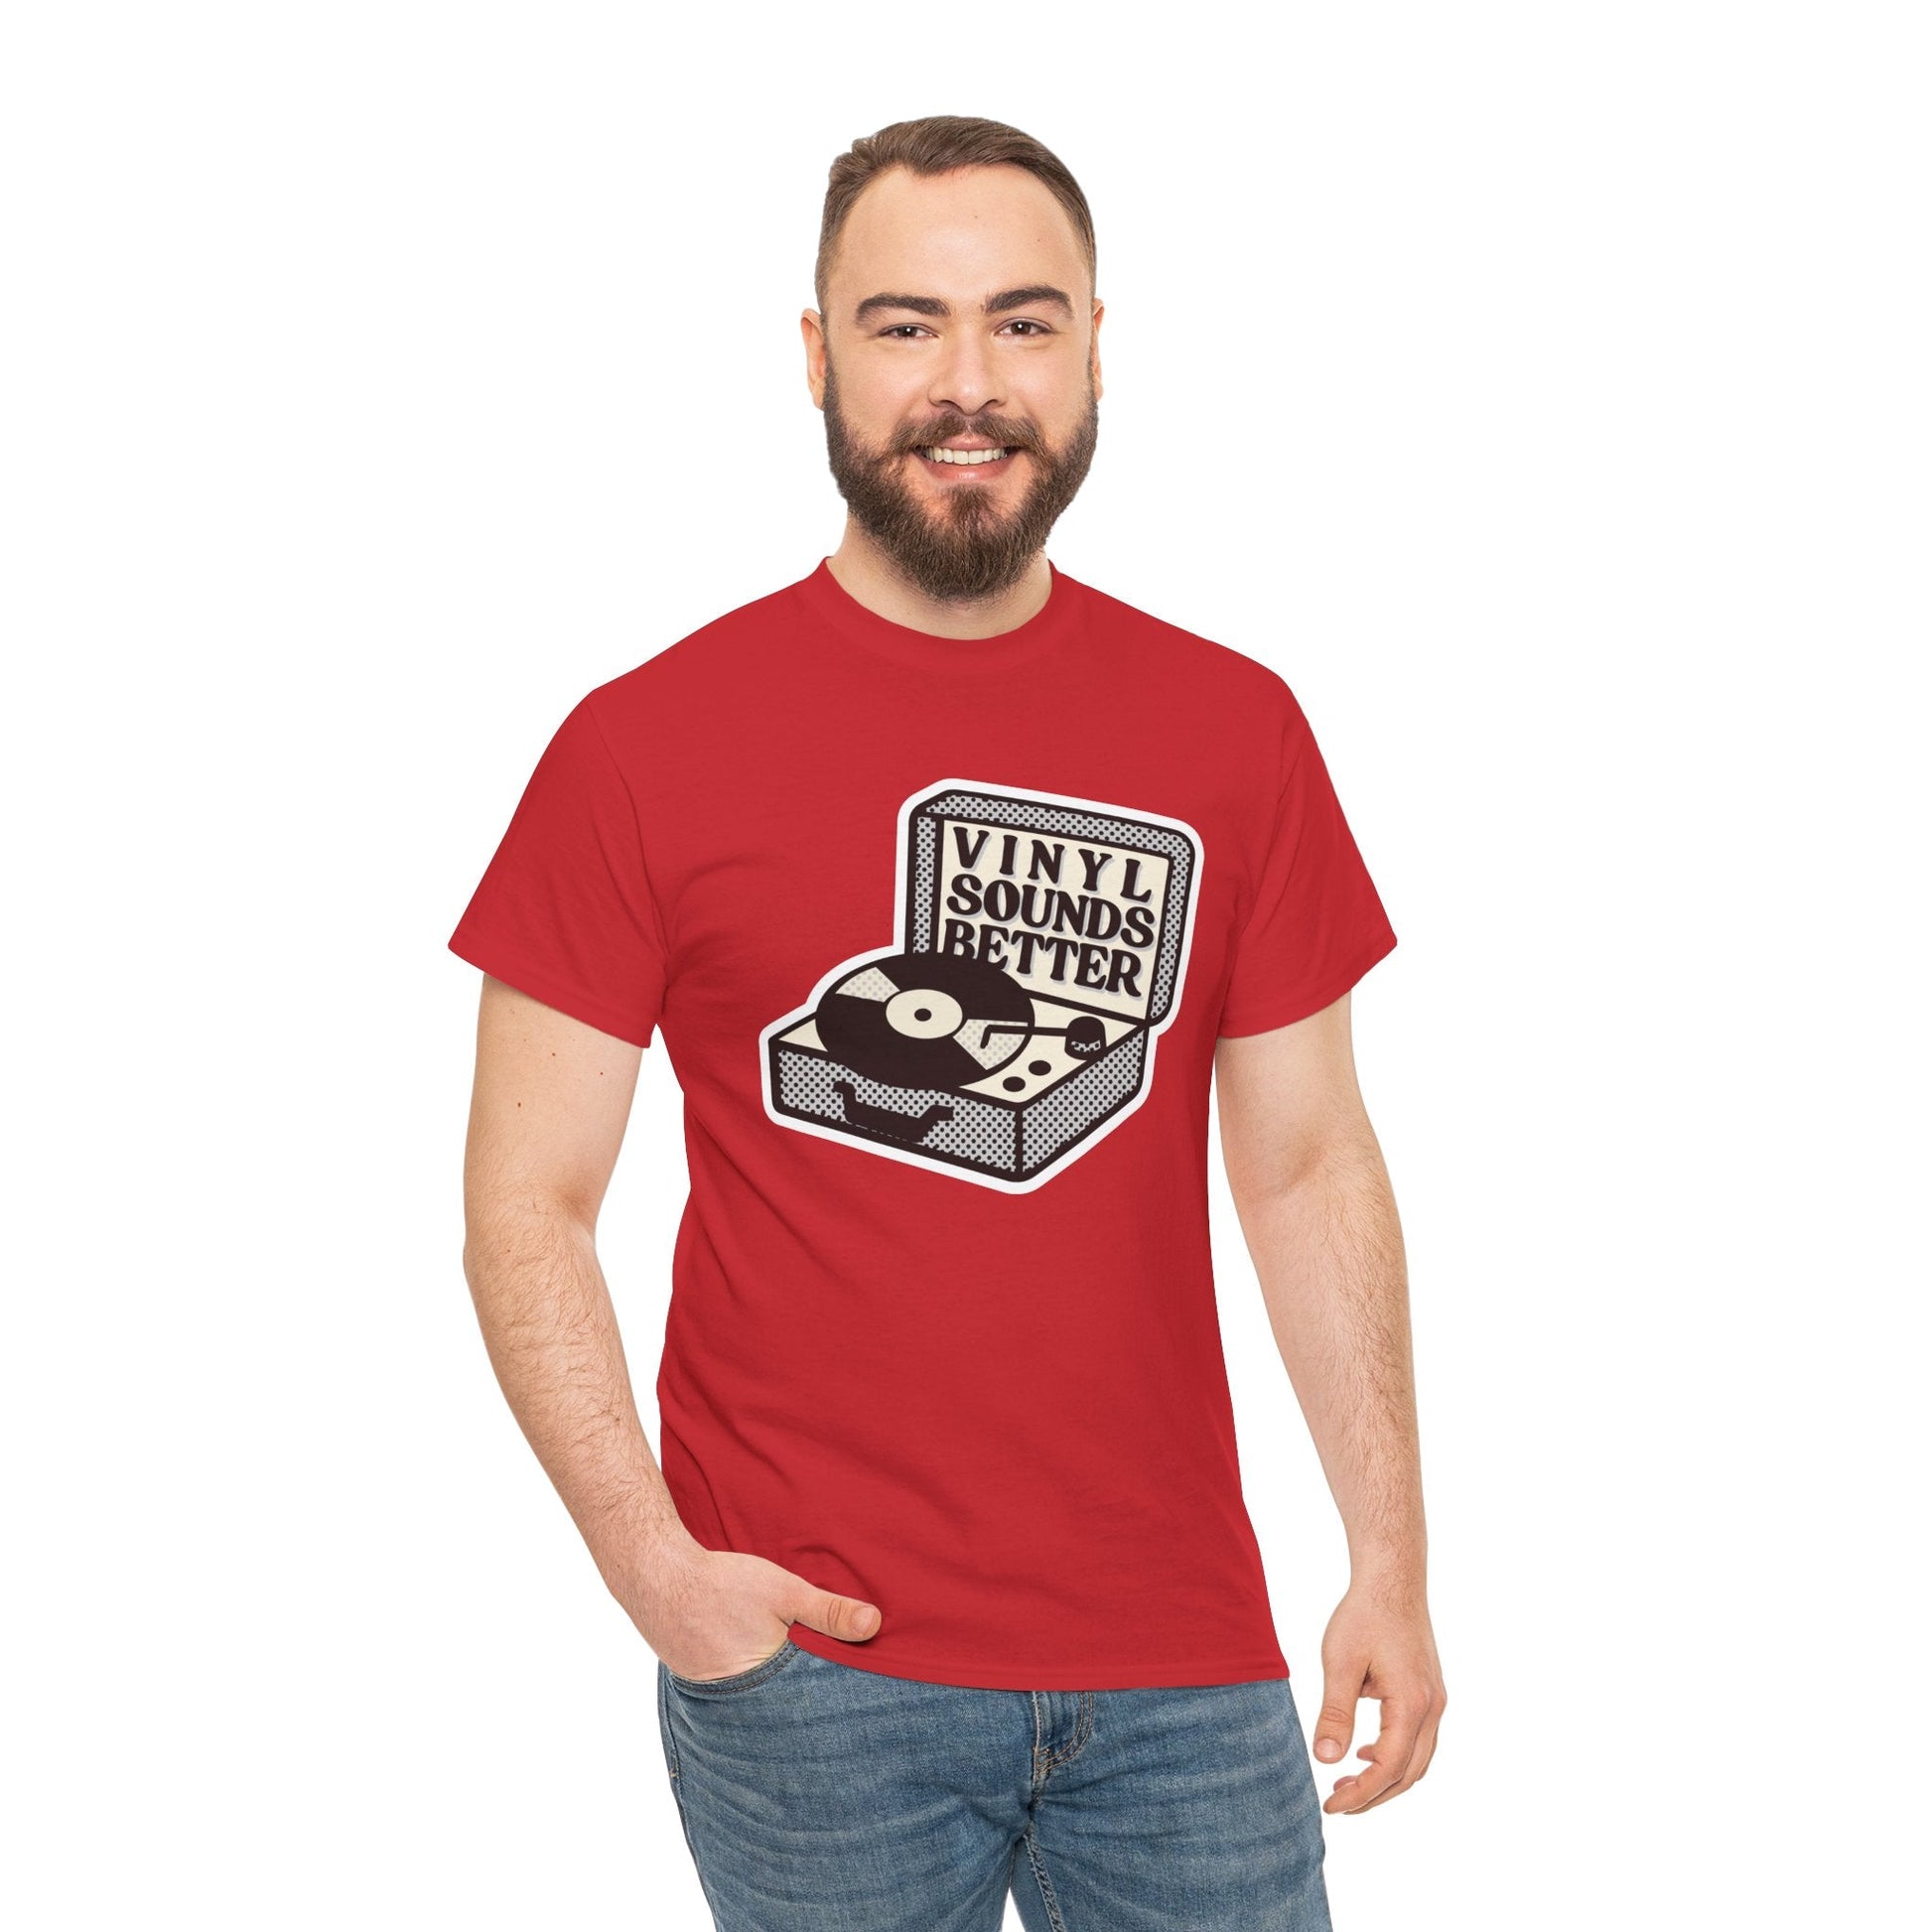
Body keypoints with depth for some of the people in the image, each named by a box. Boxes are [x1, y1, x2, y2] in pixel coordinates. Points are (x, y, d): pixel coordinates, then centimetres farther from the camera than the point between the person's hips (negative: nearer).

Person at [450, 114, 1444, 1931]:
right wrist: (649, 1559, -14)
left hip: (1184, 1663, 3)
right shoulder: (647, 745, -5)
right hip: (805, 1660, -2)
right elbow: (527, 1202, -3)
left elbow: (1311, 1168, 7)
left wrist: (1390, 1558, 3)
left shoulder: (1236, 730, 3)